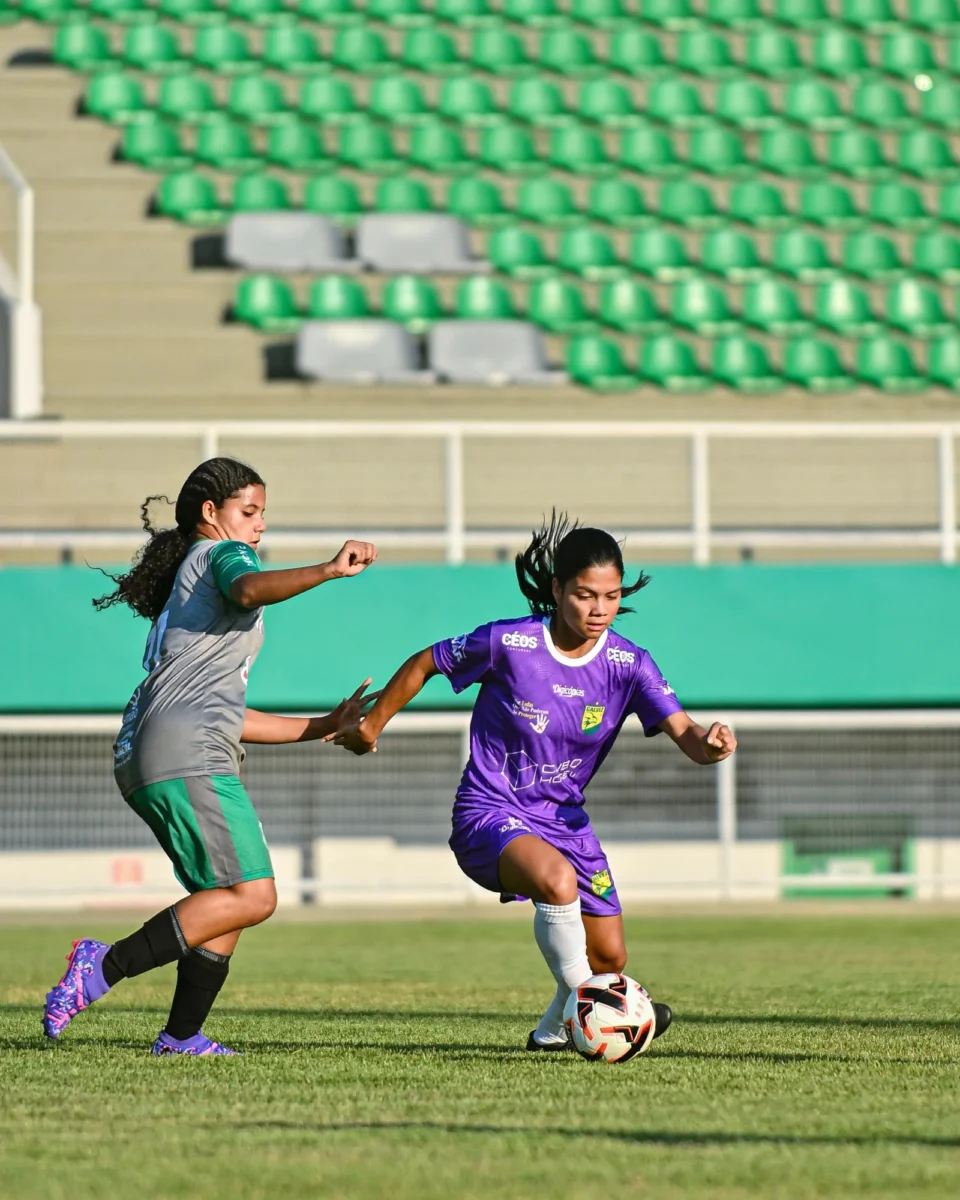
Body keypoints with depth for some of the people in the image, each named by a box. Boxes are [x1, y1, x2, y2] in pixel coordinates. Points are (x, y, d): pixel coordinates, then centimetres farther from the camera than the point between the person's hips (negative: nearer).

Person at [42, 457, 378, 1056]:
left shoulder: (183, 590, 33)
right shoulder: (219, 554, 7)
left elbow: (225, 714, 34)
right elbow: (249, 588, -21)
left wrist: (324, 726, 36)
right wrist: (328, 572, -34)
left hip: (143, 759, 10)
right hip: (187, 753, -10)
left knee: (230, 898, 12)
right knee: (252, 896, -16)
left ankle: (182, 1035, 7)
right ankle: (106, 966, -21)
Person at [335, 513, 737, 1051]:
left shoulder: (629, 665, -9)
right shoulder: (508, 643, -17)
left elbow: (683, 731, -18)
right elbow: (424, 664, -1)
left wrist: (710, 743, -42)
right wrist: (371, 726, 7)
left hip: (564, 819, 5)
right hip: (491, 813, -5)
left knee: (610, 957, 8)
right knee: (558, 881, -37)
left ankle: (555, 1029, 39)